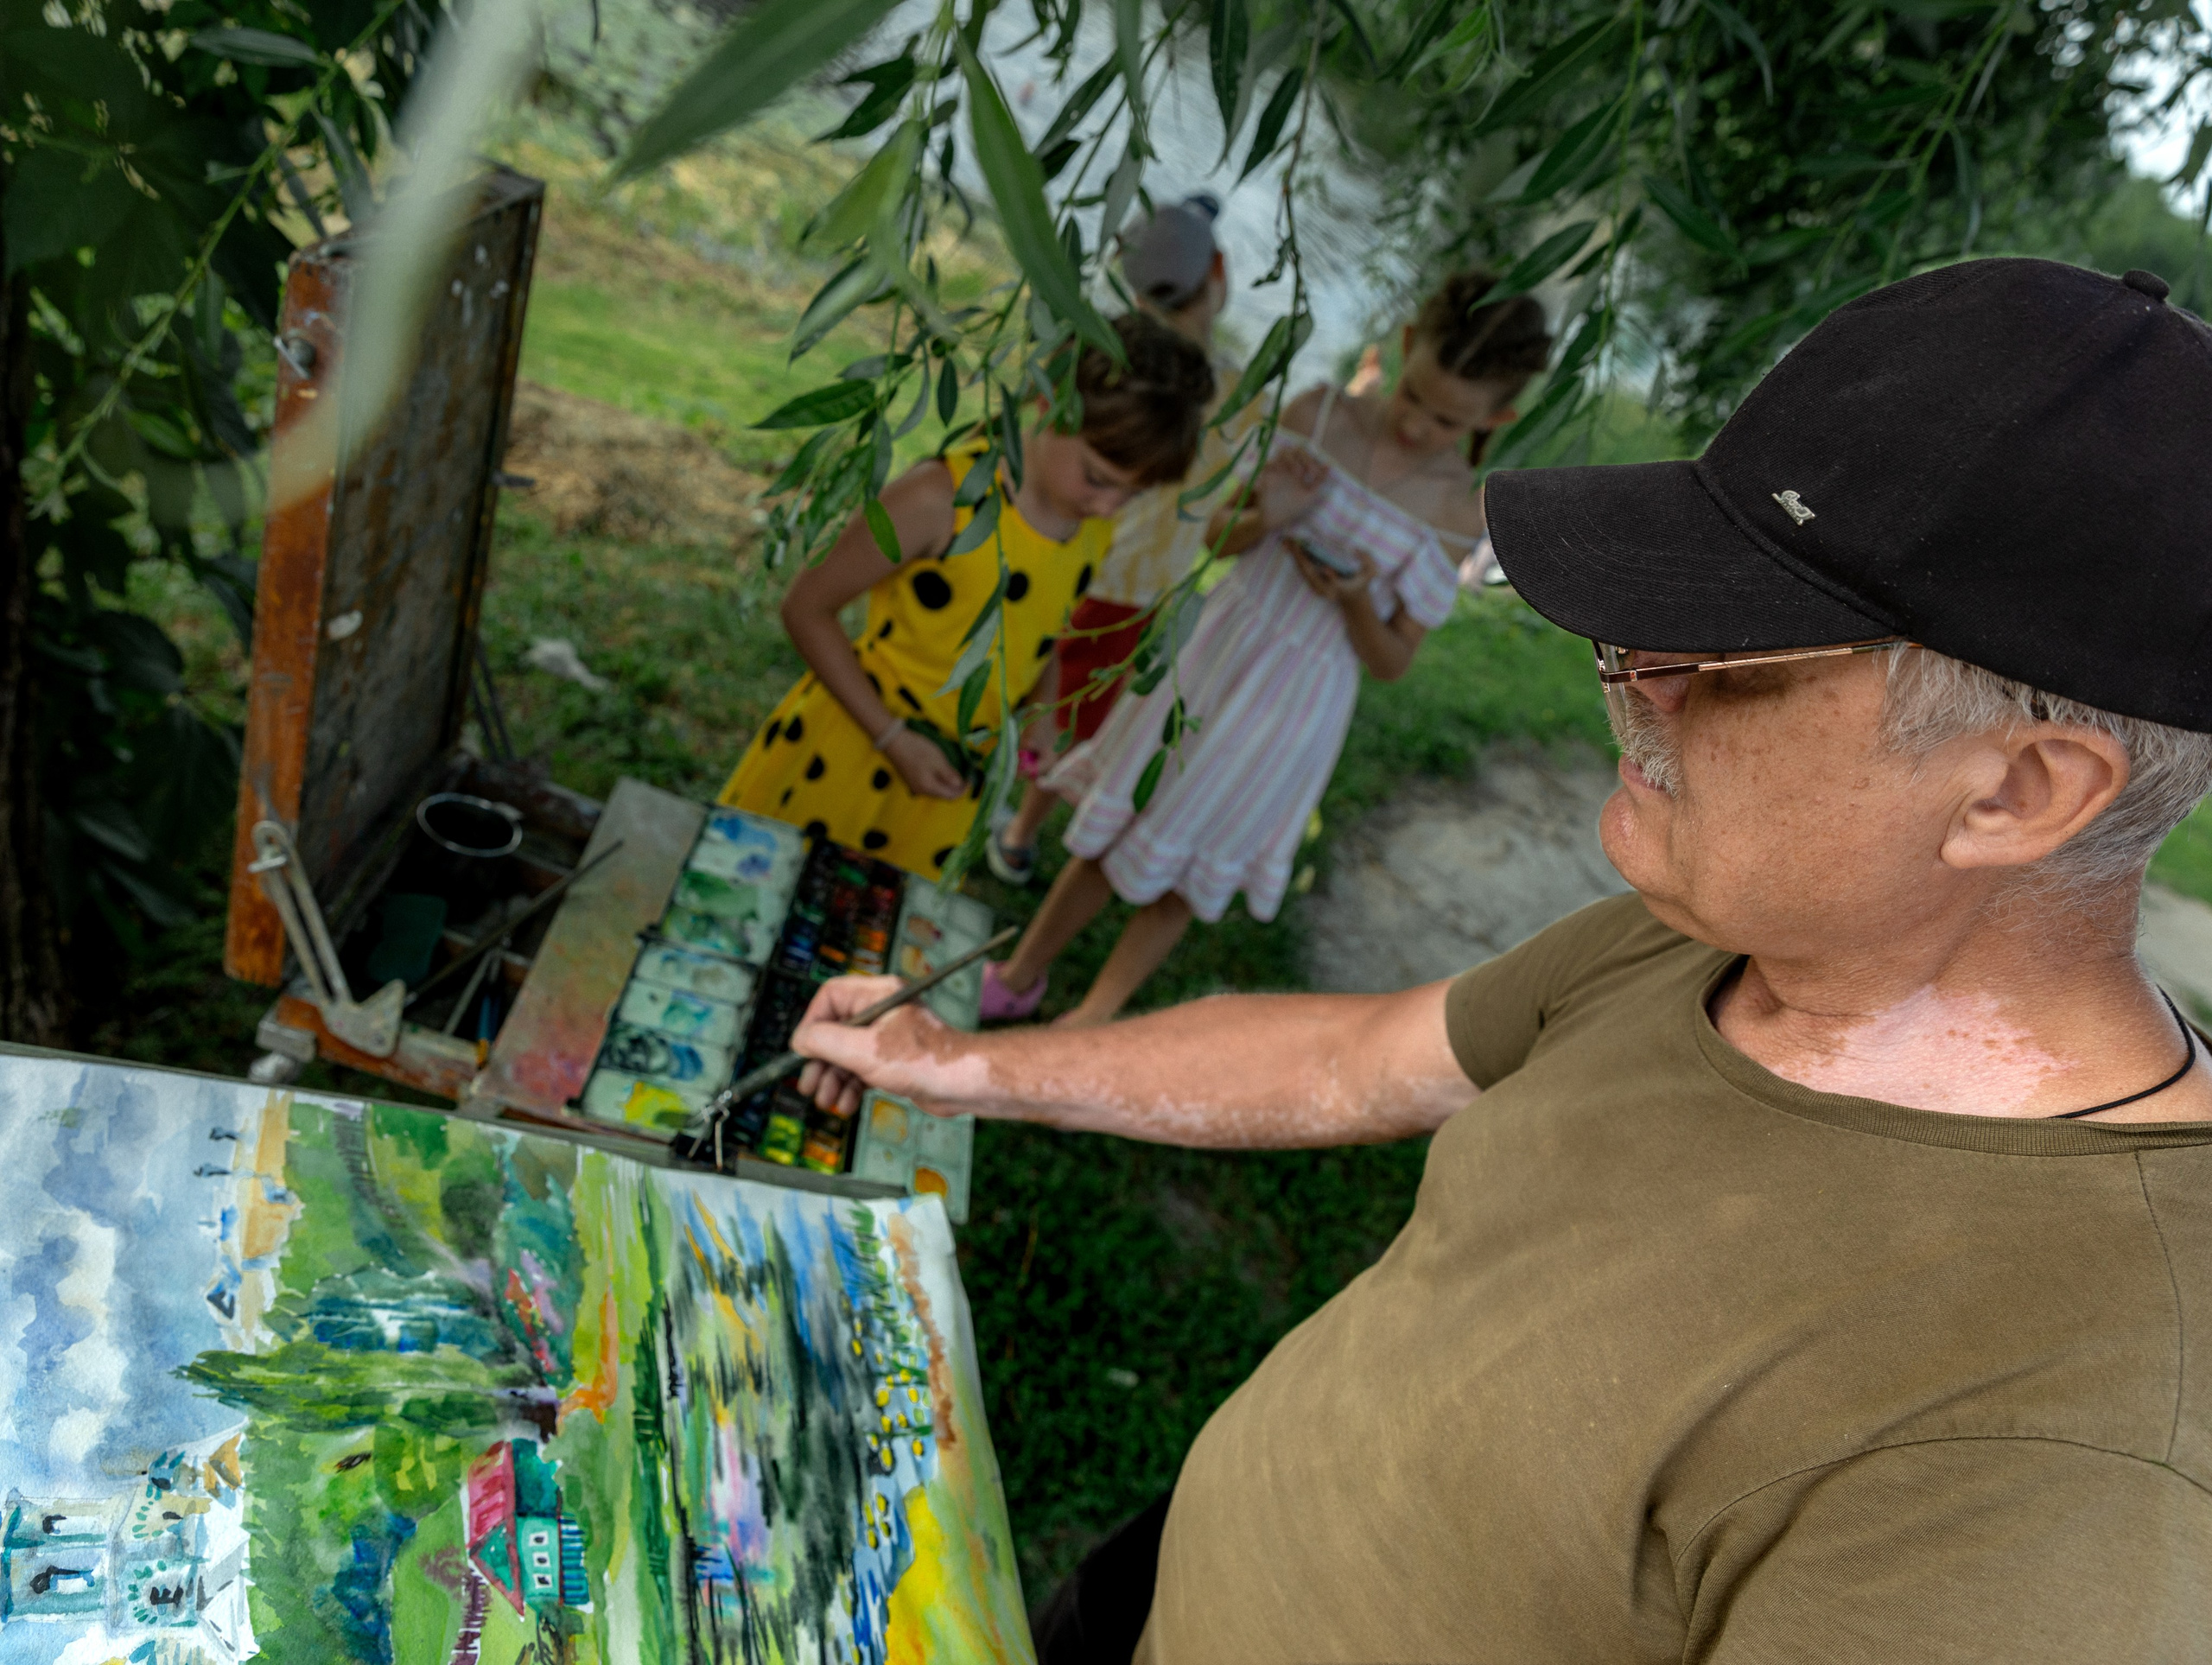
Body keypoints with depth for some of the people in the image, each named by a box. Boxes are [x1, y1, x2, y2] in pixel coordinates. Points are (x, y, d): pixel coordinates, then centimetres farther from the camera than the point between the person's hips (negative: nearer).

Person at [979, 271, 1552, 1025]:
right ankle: (1015, 978, 34)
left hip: (1298, 701, -1)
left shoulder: (1462, 516, -14)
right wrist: (1263, 519, -22)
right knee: (1112, 833, 13)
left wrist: (1355, 599, -26)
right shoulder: (1317, 416, -11)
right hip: (1216, 650, 2)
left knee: (1185, 874, 12)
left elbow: (1391, 662, -7)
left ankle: (1092, 1017, 32)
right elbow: (1217, 536, 0)